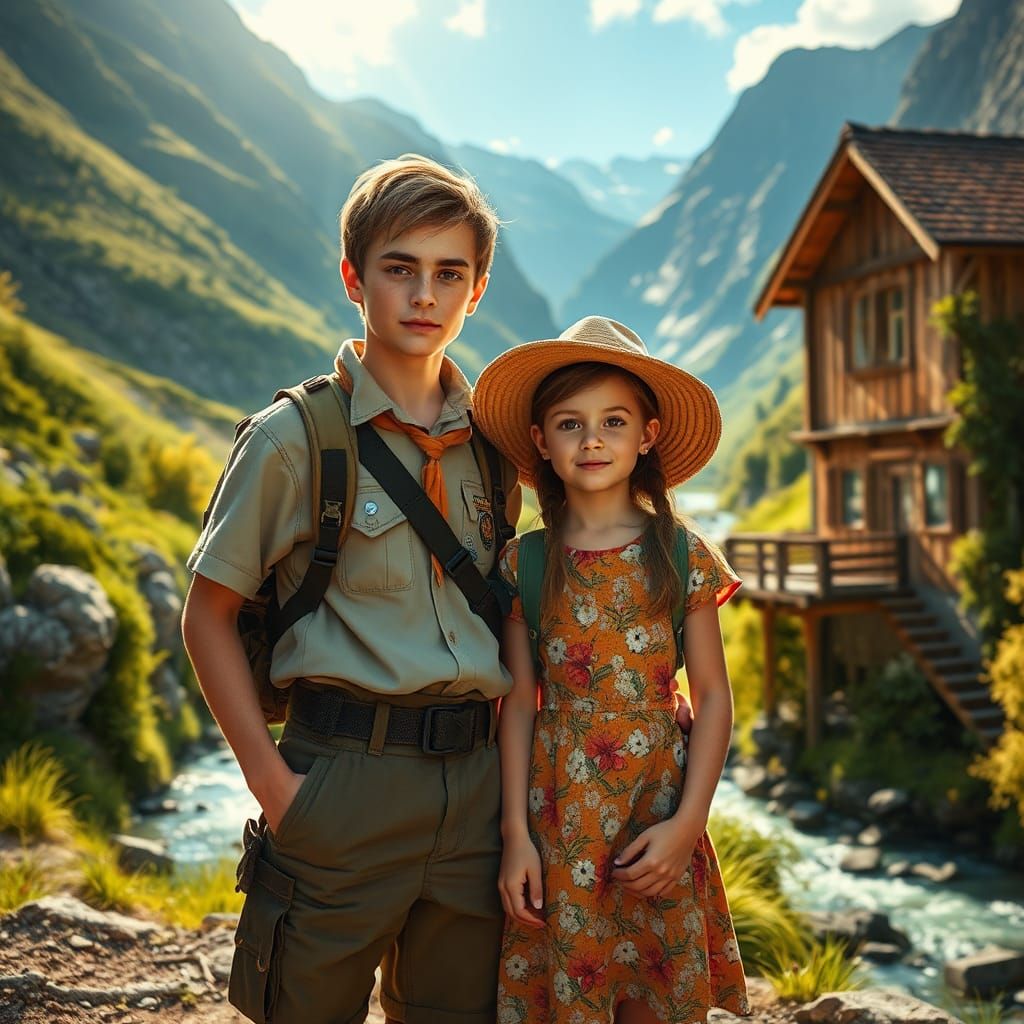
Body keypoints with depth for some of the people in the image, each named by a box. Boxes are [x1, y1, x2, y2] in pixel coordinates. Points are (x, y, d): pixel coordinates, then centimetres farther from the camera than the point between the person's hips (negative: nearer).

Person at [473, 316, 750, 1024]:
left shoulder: (685, 557, -3)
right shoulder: (524, 565, -1)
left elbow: (712, 697, -1)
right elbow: (519, 704, 1)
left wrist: (687, 822, -8)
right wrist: (516, 832, -3)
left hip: (660, 815, 0)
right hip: (557, 817, 0)